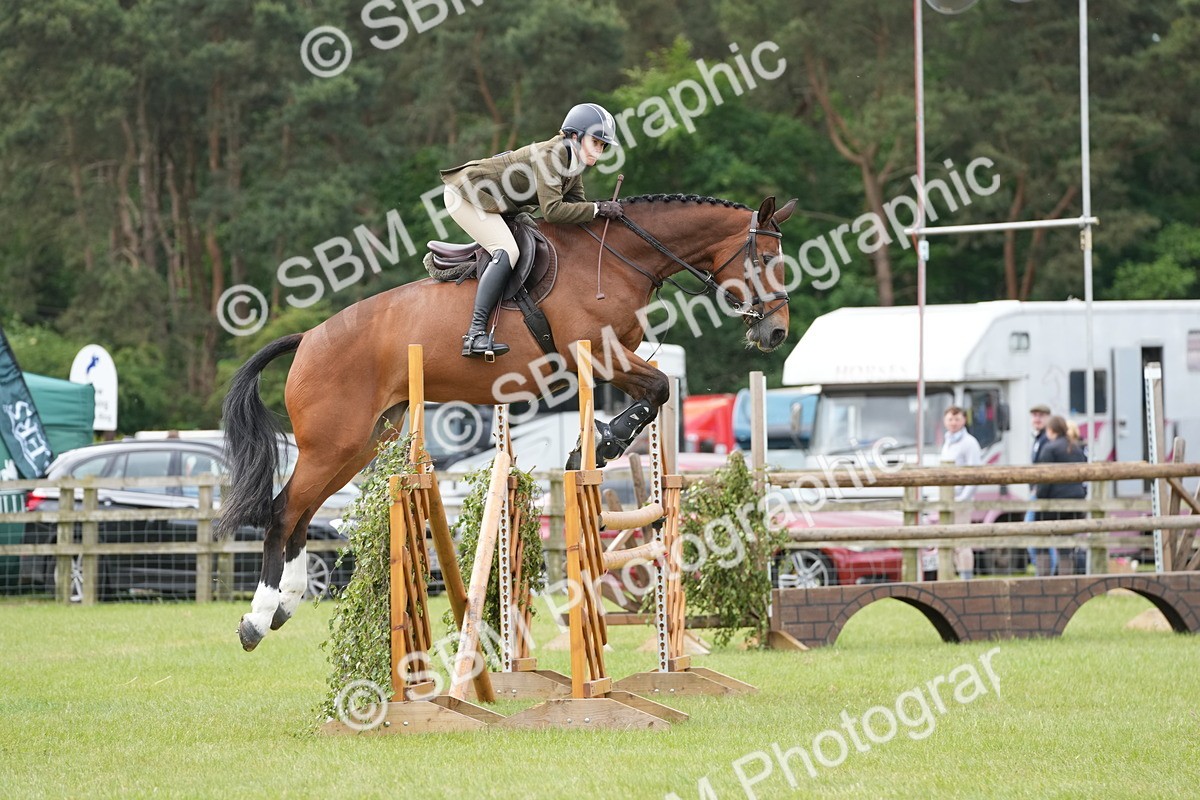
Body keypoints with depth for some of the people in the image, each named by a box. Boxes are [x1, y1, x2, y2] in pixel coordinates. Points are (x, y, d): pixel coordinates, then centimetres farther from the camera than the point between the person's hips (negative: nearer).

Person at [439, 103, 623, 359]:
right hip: (466, 194, -10)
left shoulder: (574, 165, 5)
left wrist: (606, 208, -15)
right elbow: (552, 210, -31)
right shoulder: (550, 155, -24)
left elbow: (576, 206, 2)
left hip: (495, 204, 10)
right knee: (507, 251, -25)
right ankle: (475, 334, -34)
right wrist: (598, 209, -29)